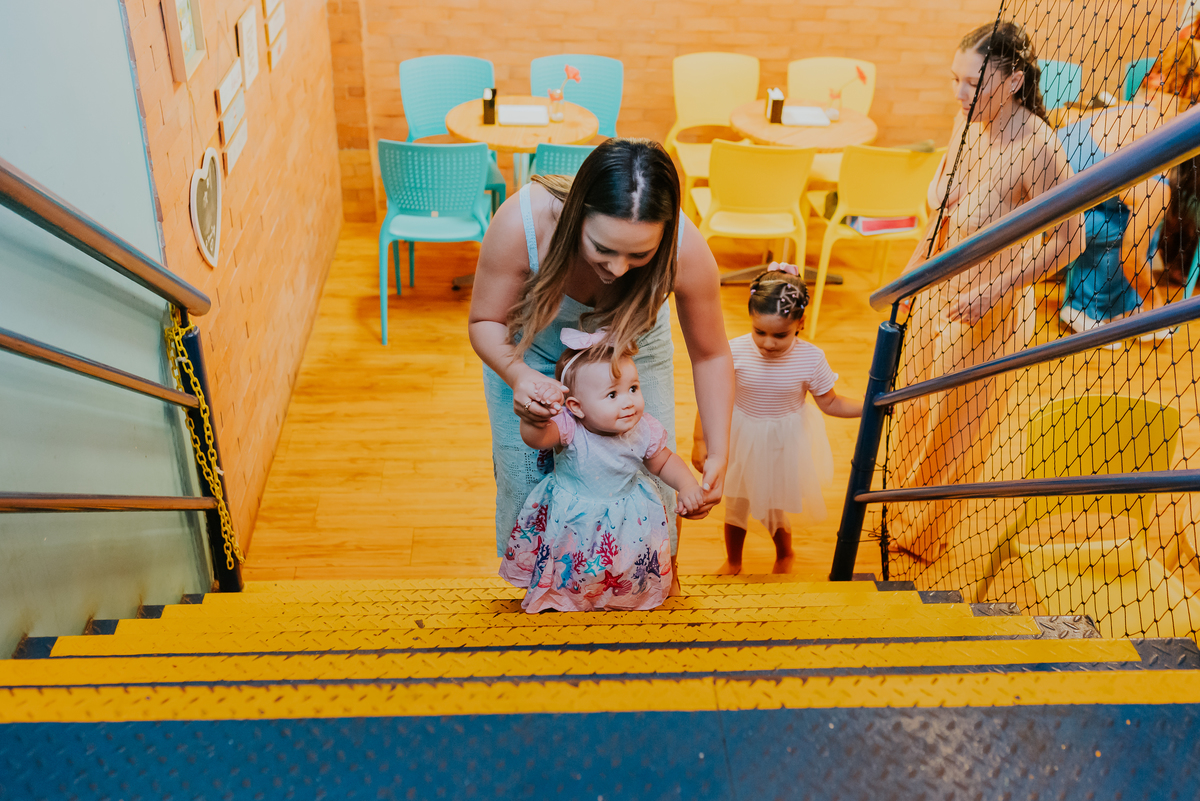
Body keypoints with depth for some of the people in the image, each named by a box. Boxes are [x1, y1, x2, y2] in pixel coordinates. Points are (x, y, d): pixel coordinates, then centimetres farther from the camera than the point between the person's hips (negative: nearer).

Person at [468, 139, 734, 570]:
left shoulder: (686, 249, -36)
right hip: (529, 351, 0)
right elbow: (485, 322, -22)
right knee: (527, 485, 6)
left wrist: (718, 455, -21)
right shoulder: (521, 222, -41)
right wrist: (518, 376, -44)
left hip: (633, 348, 1)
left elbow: (711, 355, -17)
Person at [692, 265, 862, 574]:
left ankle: (785, 555, 48)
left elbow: (830, 403, -7)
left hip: (784, 443, -1)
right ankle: (732, 562, 46)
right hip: (741, 440, 1)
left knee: (772, 507, 13)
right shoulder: (735, 352, -22)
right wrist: (700, 441, -13)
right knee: (735, 502, 18)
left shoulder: (810, 358, -20)